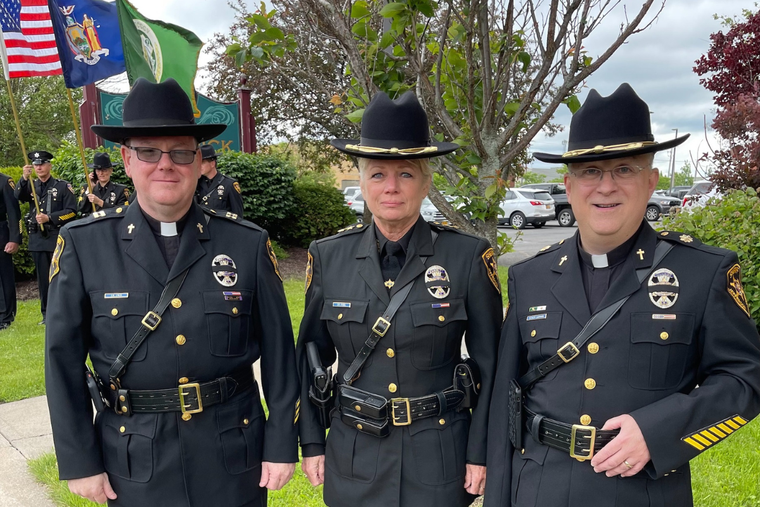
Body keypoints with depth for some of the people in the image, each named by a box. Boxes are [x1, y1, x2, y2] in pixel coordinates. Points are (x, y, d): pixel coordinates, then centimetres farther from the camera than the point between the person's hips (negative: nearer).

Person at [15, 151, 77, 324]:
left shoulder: (63, 186, 0)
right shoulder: (30, 186, 12)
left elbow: (71, 212, -7)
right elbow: (18, 196, -9)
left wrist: (49, 218, -16)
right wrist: (24, 178, -23)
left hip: (57, 238, -4)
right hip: (37, 239, 4)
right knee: (43, 279, 9)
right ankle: (47, 314, 17)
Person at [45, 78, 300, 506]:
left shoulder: (248, 243, -7)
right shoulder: (83, 245, -6)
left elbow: (279, 353, -3)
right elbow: (64, 360, -2)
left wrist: (282, 445, -2)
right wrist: (79, 460, -2)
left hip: (233, 457, 0)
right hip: (134, 464, 1)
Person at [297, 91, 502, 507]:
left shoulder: (468, 257, -10)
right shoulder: (329, 257, -3)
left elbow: (490, 364, -4)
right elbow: (311, 356, 4)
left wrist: (481, 452, -4)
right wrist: (311, 443, 4)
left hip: (439, 455, -2)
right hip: (353, 455, 2)